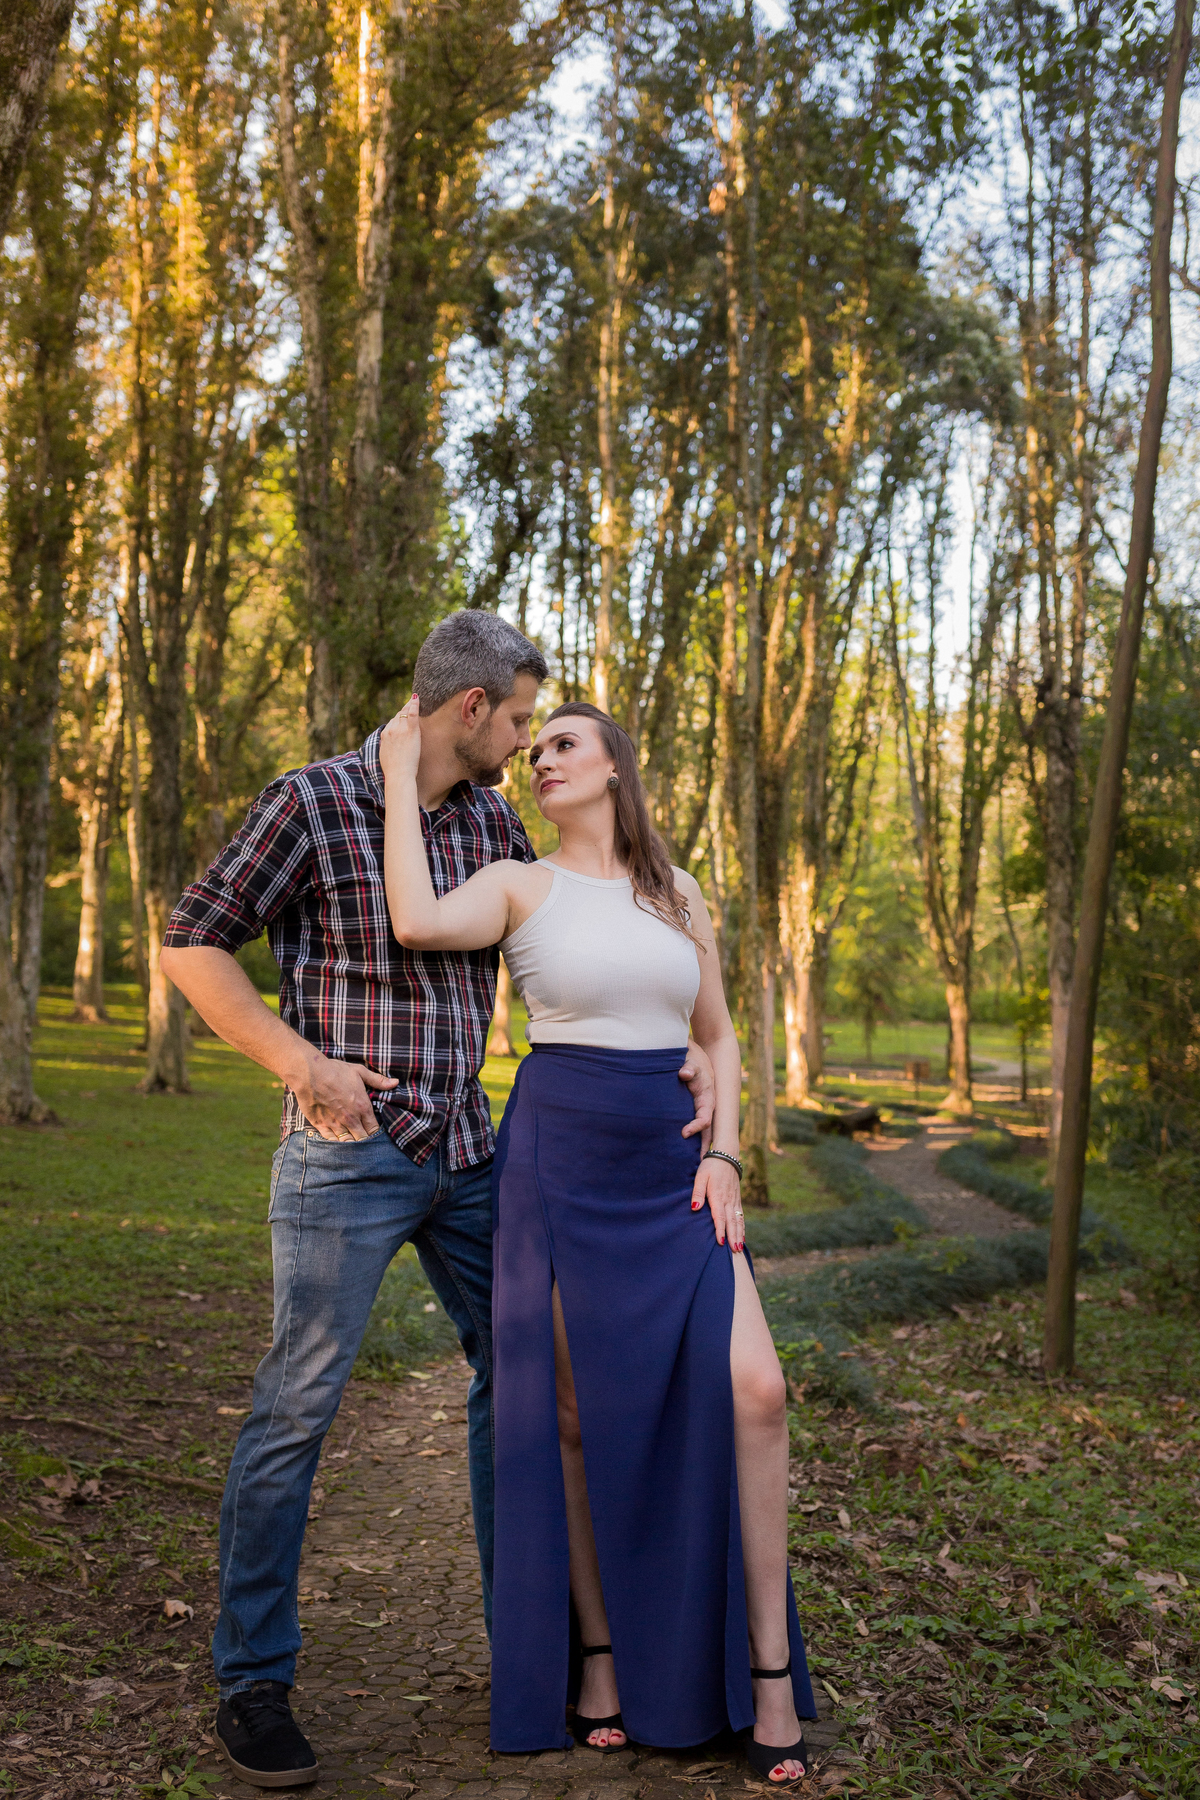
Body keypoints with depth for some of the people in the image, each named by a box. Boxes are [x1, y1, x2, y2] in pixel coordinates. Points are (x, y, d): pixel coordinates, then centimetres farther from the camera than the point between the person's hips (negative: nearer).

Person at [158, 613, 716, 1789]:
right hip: (348, 1154, -6)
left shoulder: (491, 821, 9)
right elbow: (192, 945, -7)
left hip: (465, 1152, 7)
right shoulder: (312, 800, -10)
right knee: (295, 1409, -1)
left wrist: (682, 1050, 3)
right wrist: (302, 1061, -15)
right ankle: (251, 1681, 13)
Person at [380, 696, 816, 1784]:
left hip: (672, 1170, 3)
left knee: (753, 1389, -12)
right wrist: (402, 774, -12)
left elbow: (718, 1039, 14)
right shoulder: (519, 885, 0)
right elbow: (417, 924, -22)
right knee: (577, 1415, 3)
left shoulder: (678, 895, 12)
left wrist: (724, 1157, -2)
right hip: (559, 1164, -2)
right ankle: (595, 1650, 23)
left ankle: (769, 1673, -3)